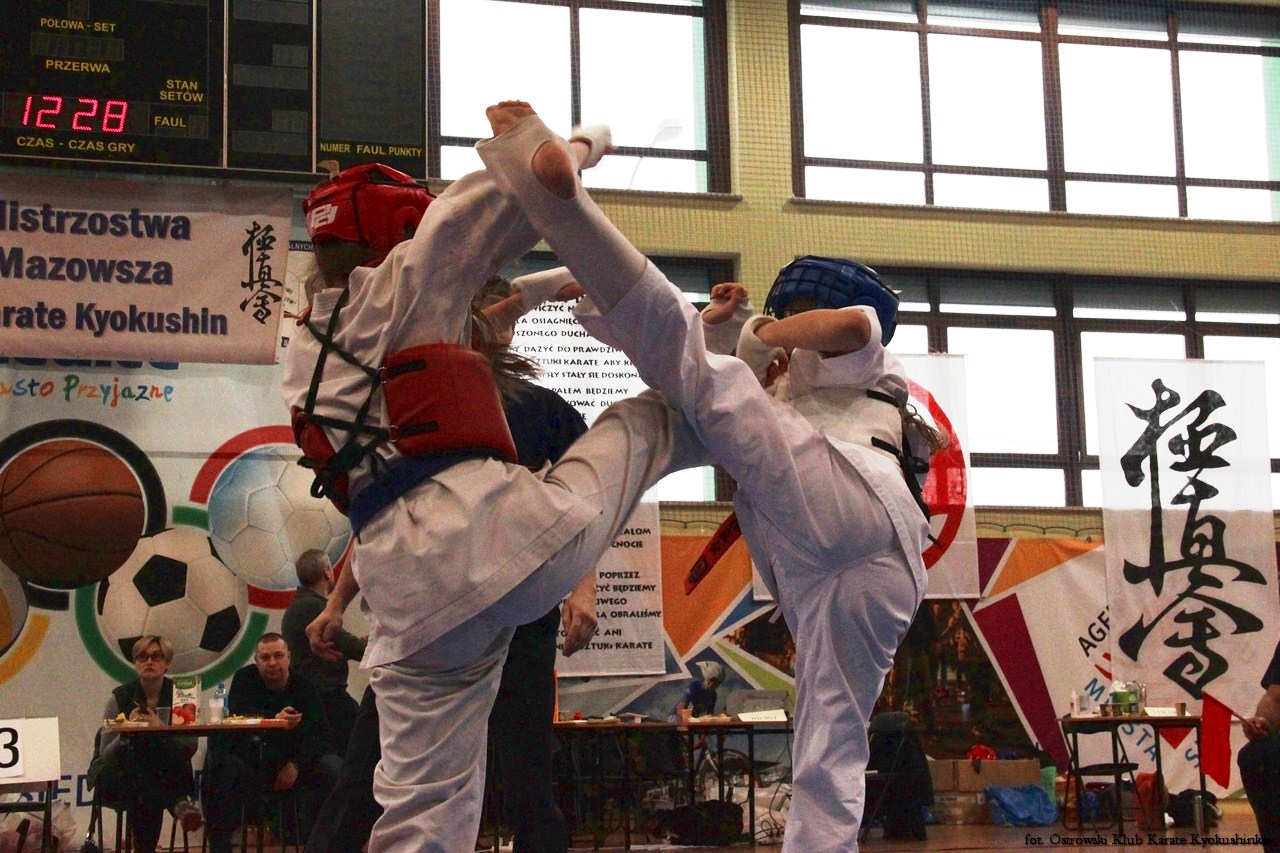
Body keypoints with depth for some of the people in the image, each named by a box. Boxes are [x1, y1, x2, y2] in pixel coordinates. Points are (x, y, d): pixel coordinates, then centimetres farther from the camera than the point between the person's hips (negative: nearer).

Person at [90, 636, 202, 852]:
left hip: (165, 773, 2)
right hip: (117, 775, -2)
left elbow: (190, 747, -11)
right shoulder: (120, 697, -3)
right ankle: (178, 804, -44)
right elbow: (105, 754, -8)